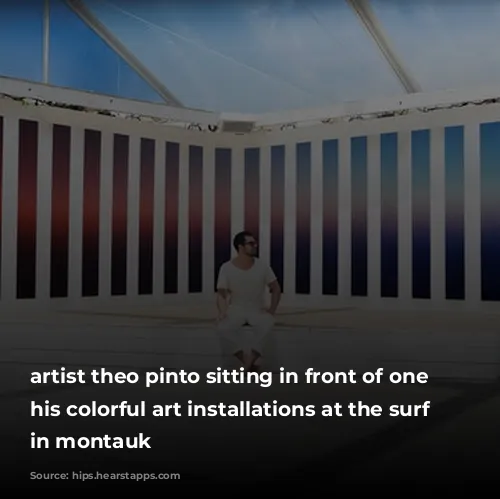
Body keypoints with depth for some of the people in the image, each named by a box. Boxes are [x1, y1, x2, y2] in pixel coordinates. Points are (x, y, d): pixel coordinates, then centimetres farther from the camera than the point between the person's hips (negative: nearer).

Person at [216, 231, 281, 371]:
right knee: (223, 328, -33)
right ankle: (250, 362, -24)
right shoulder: (226, 268, -7)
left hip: (257, 309, 0)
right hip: (236, 308, 0)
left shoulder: (262, 266, -4)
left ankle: (249, 362, -27)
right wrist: (222, 312, -25)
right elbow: (221, 294, -5)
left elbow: (276, 289, 5)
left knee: (267, 325, -35)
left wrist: (272, 310, -9)